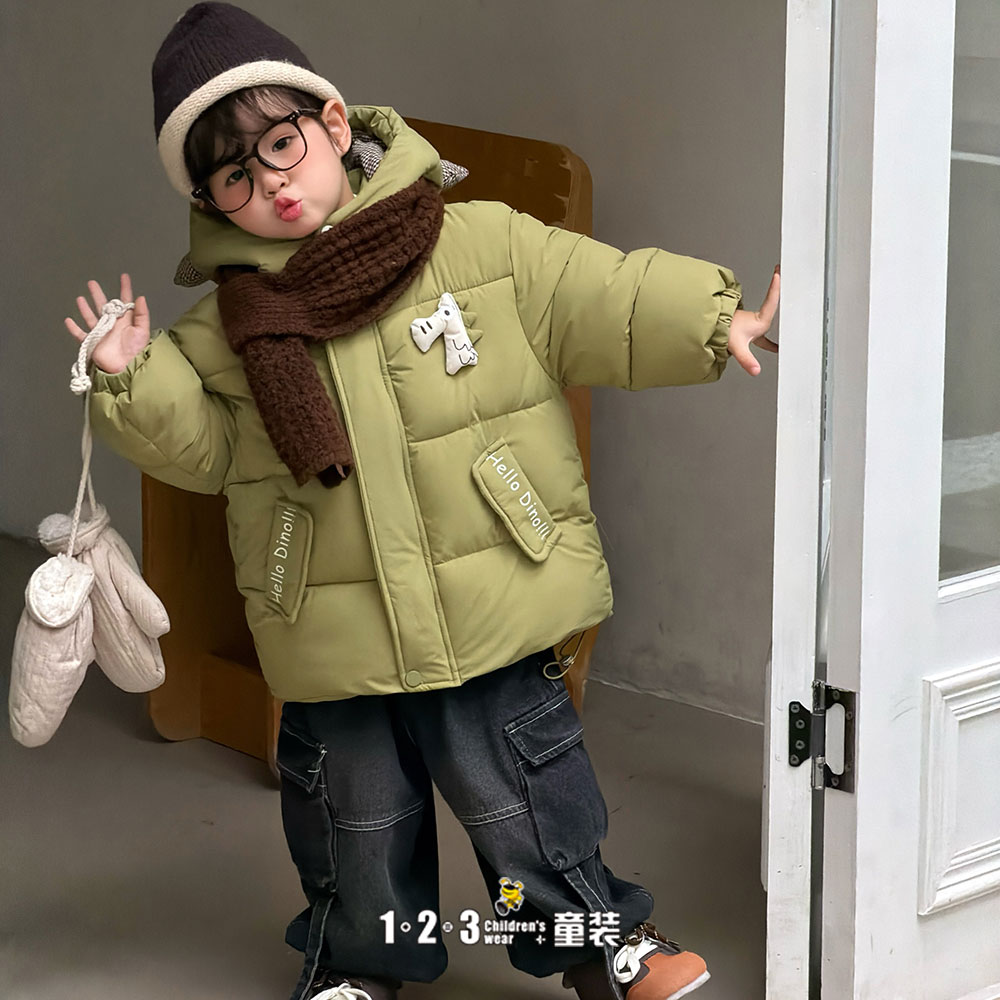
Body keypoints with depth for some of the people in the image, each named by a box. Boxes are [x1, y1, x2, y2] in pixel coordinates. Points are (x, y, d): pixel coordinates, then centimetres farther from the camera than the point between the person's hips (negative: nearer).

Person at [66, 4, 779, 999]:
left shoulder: (480, 245, -7)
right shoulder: (224, 326, 1)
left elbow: (597, 299, -6)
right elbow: (200, 447, 5)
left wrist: (714, 320, -14)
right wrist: (132, 383, -10)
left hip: (491, 611, -2)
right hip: (333, 643, 2)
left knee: (517, 793, 8)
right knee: (353, 814, 17)